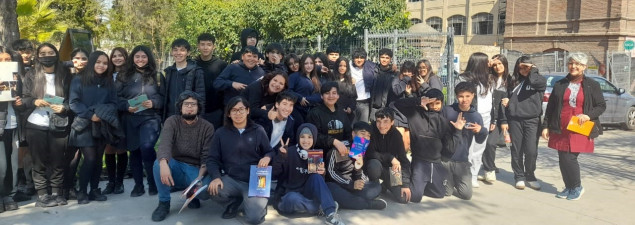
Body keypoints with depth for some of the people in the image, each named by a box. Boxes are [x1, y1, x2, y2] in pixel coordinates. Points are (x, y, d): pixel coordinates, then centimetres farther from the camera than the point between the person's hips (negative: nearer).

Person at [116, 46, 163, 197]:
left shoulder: (156, 76, 7)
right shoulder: (124, 77, 9)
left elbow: (163, 97, 4)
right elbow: (117, 98, 4)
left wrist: (153, 103, -14)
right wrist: (127, 106, -13)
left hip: (150, 118, -3)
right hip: (130, 120, 3)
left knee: (147, 148, -22)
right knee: (134, 151, 9)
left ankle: (153, 182, -5)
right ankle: (138, 185, 22)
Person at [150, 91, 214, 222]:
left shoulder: (207, 127, -5)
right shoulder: (172, 122, -6)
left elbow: (207, 157, -10)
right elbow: (164, 144, -25)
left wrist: (199, 178, -28)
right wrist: (164, 164, -46)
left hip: (196, 169, 0)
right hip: (176, 166, 1)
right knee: (158, 163, -32)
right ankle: (164, 203, -9)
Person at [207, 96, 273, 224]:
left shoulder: (258, 131, 5)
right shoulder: (221, 133, 7)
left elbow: (270, 152, 12)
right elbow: (212, 159, 5)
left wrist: (267, 158, -14)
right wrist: (216, 177, -16)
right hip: (231, 179, 2)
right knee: (212, 191, -31)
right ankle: (236, 201, 3)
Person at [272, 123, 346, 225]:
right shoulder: (290, 152, -10)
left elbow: (321, 181, 4)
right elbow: (275, 173, -18)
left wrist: (322, 173, -18)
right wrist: (281, 157, -34)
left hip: (307, 193, 4)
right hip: (290, 195, -3)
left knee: (316, 176, -25)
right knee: (294, 199, -38)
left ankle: (330, 214, -33)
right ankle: (320, 207, -19)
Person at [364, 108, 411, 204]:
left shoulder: (396, 135, -12)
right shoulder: (371, 131, -19)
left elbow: (403, 160, -11)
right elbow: (369, 153, -24)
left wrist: (405, 184, -17)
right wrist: (390, 158, -29)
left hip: (390, 169, 2)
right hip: (373, 166, -2)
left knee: (403, 198, -13)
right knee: (374, 164, -38)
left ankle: (385, 185, 19)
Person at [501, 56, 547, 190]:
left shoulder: (539, 80, 3)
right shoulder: (513, 81, 13)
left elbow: (534, 81, -22)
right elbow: (508, 100, 16)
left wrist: (533, 70, -3)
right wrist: (505, 120, 9)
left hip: (532, 120, -3)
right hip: (515, 120, 3)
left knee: (531, 151, -7)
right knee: (517, 151, 6)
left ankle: (530, 177, 13)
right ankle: (519, 177, 18)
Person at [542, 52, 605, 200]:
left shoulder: (592, 85, 5)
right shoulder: (560, 85, 11)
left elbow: (601, 106, 6)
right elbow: (550, 107, 12)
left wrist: (589, 115, -13)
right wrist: (546, 126, 8)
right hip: (560, 130, 3)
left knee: (569, 158, -9)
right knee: (563, 159, 5)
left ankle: (577, 187, 12)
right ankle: (569, 188, 22)